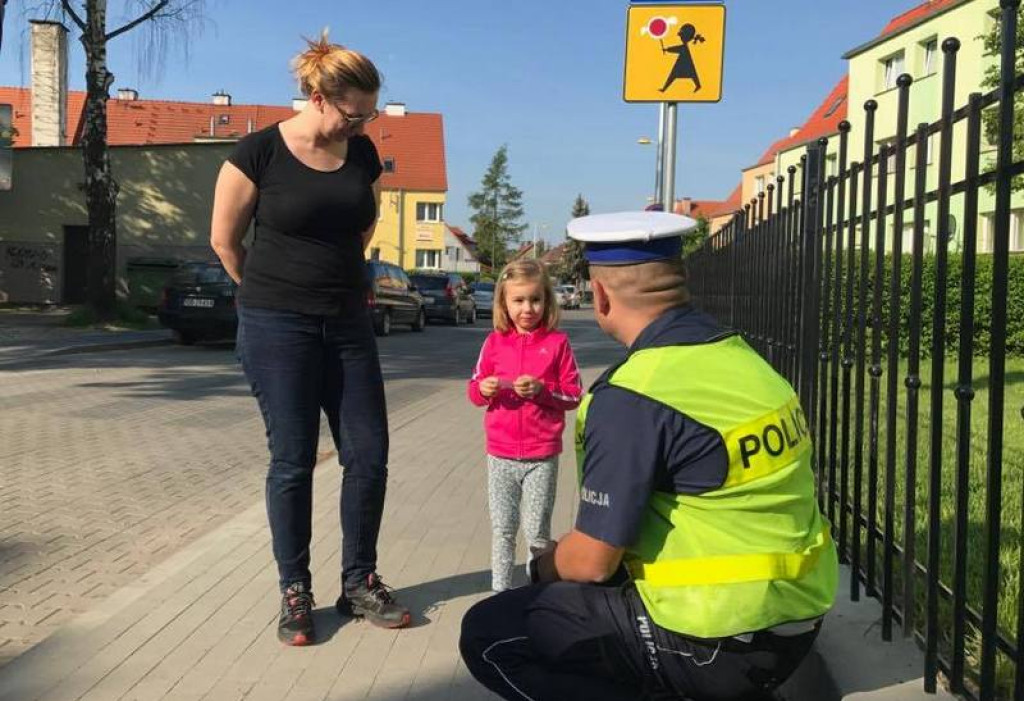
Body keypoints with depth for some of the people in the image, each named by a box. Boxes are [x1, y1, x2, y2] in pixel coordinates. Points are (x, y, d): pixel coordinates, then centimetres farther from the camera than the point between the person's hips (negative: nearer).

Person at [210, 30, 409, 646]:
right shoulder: (259, 151, -8)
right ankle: (295, 592, 17)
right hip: (278, 327, -4)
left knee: (368, 455, 3)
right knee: (293, 460, 1)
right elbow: (225, 239, 0)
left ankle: (359, 582, 19)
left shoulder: (363, 154, 5)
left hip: (348, 322, 5)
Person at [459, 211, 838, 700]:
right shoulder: (742, 357, 5)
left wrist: (542, 568, 8)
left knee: (487, 635, -1)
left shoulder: (630, 398, -21)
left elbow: (592, 562, -16)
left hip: (721, 646, -8)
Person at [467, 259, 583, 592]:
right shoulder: (494, 341, 2)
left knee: (537, 532, 8)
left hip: (542, 456, -2)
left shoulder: (557, 342, -5)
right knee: (502, 529, 11)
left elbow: (574, 395, -4)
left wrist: (542, 390, -19)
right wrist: (483, 389, -14)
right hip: (501, 455, 2)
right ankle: (500, 591, 23)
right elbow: (474, 387, 9)